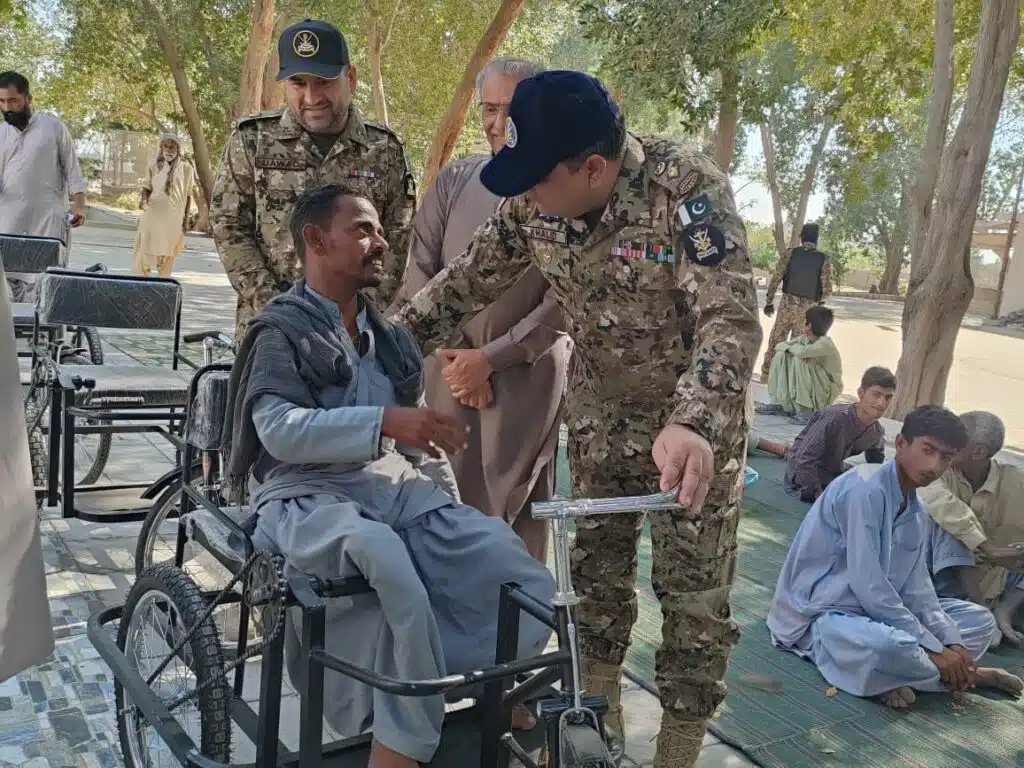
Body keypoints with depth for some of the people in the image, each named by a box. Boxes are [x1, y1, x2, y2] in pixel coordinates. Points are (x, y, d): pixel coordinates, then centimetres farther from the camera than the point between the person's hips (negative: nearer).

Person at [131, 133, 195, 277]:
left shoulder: (186, 168, 2)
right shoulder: (155, 165, 6)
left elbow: (187, 195, 6)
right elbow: (147, 187, 10)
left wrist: (186, 219, 3)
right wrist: (144, 199, -12)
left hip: (173, 217, -1)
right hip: (153, 214, 1)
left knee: (167, 254, 5)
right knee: (143, 250, -3)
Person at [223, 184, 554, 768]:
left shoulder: (389, 336, 22)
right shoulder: (282, 330, 3)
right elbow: (280, 430, -13)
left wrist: (452, 511, 14)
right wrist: (385, 420, -24)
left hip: (395, 486, 5)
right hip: (307, 493, -5)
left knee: (527, 586, -16)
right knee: (386, 558, -38)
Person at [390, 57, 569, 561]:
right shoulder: (452, 181, 6)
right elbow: (419, 271, 5)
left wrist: (490, 357, -13)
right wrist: (452, 353, -6)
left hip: (528, 372, -3)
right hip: (450, 367, 3)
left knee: (513, 509, 2)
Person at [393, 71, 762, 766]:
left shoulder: (687, 188, -29)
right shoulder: (533, 202, -11)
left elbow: (733, 319, -35)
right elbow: (471, 279, 2)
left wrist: (695, 425, -50)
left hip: (700, 414, -5)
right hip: (601, 407, 5)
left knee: (695, 590, 2)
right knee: (597, 564, 14)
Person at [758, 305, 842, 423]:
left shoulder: (825, 343, -23)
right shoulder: (804, 339, 1)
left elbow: (802, 352, -39)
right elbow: (779, 345, 1)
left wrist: (791, 347, -16)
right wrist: (791, 348, -22)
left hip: (827, 390, -7)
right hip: (809, 387, 7)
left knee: (800, 360, -30)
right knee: (781, 355, -6)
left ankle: (807, 411, -24)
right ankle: (781, 404, -6)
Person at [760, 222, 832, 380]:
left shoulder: (790, 253, -2)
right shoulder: (823, 260, -2)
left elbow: (775, 278, -4)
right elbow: (827, 290, -6)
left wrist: (769, 302, 5)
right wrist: (818, 299, 16)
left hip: (788, 303, 0)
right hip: (808, 307, 0)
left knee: (776, 340, 9)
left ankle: (766, 375, 12)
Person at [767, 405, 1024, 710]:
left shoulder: (917, 514, 6)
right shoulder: (866, 488, -22)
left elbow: (916, 588, 4)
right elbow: (866, 583, -26)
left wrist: (951, 642, -12)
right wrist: (933, 648, -22)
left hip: (879, 612, 9)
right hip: (823, 614, -9)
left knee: (979, 619, 9)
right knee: (886, 646, -37)